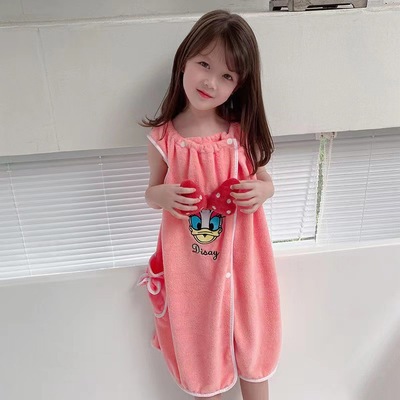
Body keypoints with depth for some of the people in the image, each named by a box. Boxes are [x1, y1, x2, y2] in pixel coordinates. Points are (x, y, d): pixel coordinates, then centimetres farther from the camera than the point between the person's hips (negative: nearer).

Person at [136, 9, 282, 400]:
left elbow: (264, 178, 6)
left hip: (240, 258, 1)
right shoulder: (163, 138, -11)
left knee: (250, 336, 19)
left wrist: (263, 190, -17)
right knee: (199, 340, 19)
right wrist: (163, 196, -19)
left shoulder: (243, 133, -9)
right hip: (189, 262, 0)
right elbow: (152, 192, 3)